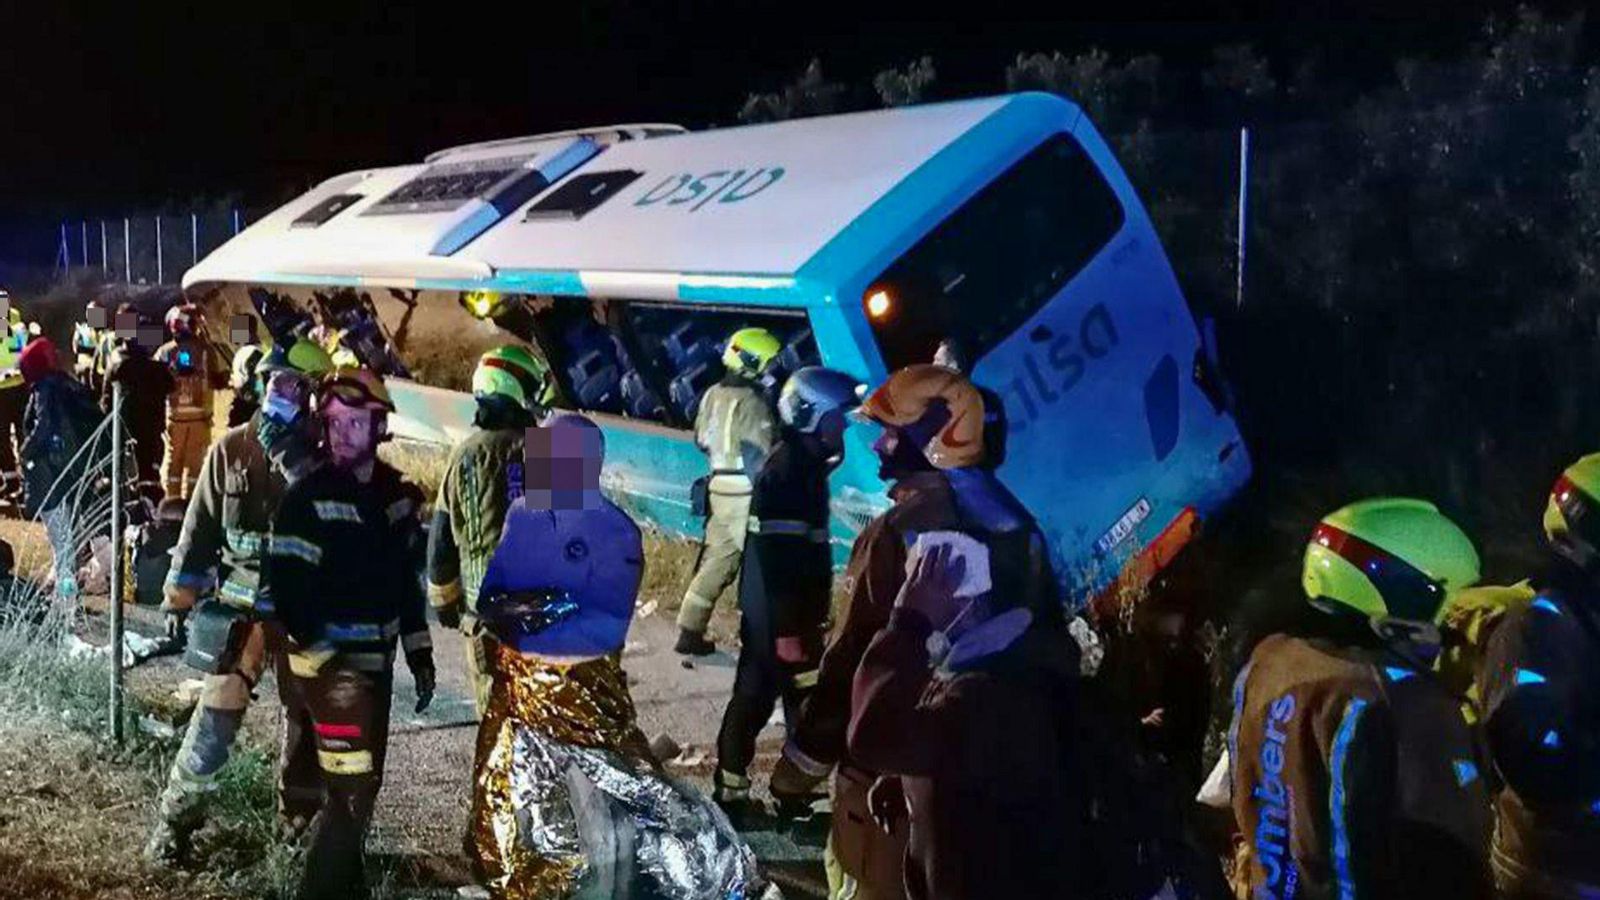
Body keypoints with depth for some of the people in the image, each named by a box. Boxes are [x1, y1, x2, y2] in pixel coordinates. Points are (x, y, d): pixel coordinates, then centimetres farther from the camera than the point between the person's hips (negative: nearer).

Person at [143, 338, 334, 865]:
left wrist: (292, 458, -24)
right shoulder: (231, 449, 0)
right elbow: (199, 528, 5)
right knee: (217, 717, -7)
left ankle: (299, 822, 26)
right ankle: (175, 821, 7)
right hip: (241, 604, -1)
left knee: (305, 720, 11)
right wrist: (179, 600, 3)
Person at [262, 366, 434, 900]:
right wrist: (325, 650, -21)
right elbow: (284, 587, -17)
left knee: (365, 782, 18)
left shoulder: (399, 494, 7)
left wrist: (420, 655, 12)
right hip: (328, 662, -7)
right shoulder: (308, 498, -13)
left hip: (378, 660, 7)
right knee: (351, 788, -12)